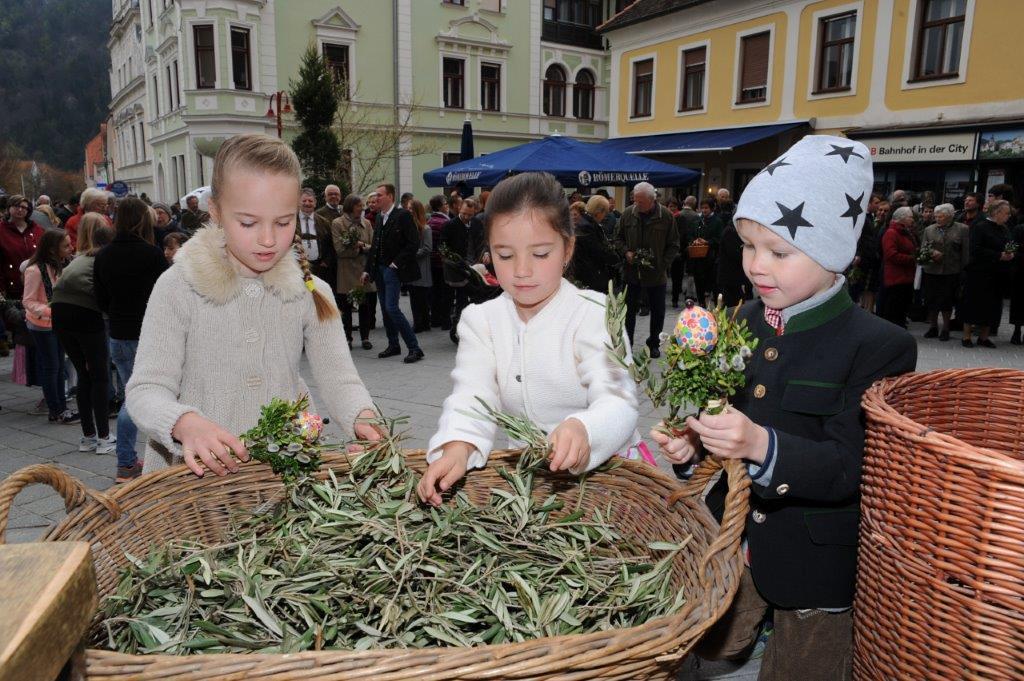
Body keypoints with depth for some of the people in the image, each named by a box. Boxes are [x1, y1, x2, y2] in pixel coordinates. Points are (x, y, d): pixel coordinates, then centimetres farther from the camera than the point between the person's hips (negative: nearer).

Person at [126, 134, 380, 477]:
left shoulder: (311, 292, 2)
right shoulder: (178, 288, -2)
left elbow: (339, 381, -3)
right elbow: (145, 390, -4)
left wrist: (363, 418, -26)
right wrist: (187, 424, -27)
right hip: (197, 472, -2)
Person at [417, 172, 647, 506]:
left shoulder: (595, 313, -8)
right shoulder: (481, 321, 4)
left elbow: (617, 402, -20)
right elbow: (472, 398, -8)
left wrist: (583, 431, -42)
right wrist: (457, 449, -29)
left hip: (604, 464, -2)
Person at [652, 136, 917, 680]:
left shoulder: (880, 348, -17)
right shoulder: (742, 323, -2)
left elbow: (850, 467, -21)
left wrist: (762, 445, -36)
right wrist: (691, 439, -14)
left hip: (817, 563, -5)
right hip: (731, 539, 5)